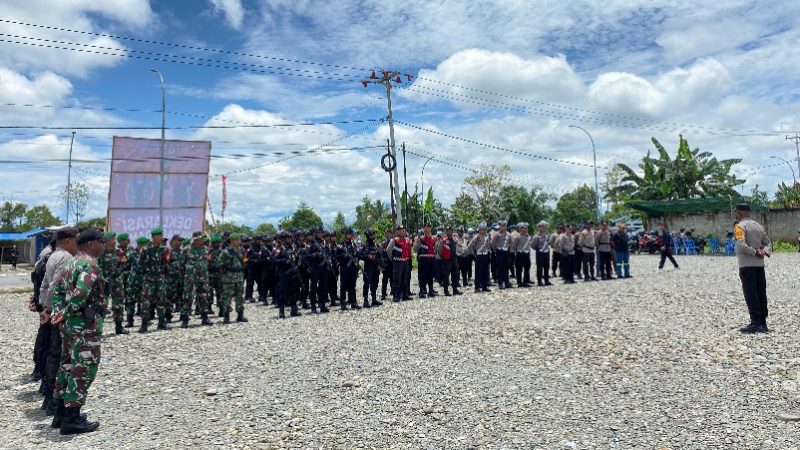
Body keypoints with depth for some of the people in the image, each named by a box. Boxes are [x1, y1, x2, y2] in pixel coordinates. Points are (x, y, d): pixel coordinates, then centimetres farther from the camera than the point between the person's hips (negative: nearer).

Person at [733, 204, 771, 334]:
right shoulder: (759, 226, 13)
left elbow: (741, 245, -23)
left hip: (746, 265, -7)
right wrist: (764, 251, -2)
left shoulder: (740, 226, -10)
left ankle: (756, 323, -4)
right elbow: (767, 242, 15)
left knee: (750, 294, -3)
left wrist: (755, 252, -12)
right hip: (760, 264, 7)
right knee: (761, 293, 10)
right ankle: (763, 323, 15)